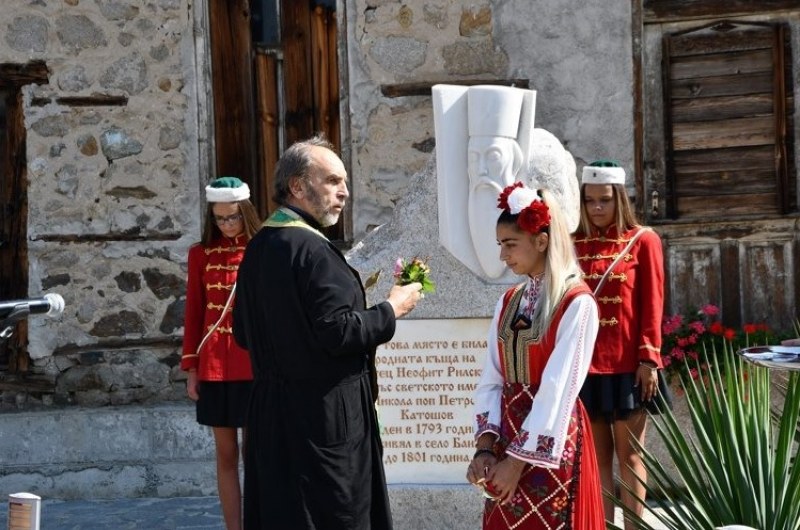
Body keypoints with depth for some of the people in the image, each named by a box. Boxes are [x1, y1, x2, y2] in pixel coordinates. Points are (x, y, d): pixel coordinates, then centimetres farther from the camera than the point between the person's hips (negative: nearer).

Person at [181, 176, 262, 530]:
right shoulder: (201, 254, 6)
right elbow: (193, 313, 8)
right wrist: (190, 368, 4)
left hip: (255, 365, -2)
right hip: (215, 367, 2)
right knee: (225, 454, 7)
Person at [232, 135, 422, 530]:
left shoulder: (257, 249, 8)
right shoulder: (311, 249, -18)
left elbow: (243, 333, 15)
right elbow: (339, 332, -22)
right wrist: (391, 310, -7)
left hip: (270, 409, 9)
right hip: (322, 413, -9)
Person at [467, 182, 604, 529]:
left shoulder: (577, 303, -12)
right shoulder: (508, 302, 9)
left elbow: (558, 389, -17)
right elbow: (491, 380, 5)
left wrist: (518, 459, -17)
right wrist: (485, 446, -7)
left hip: (550, 444, -6)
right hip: (508, 432, 6)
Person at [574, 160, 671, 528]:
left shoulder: (643, 240, 0)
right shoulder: (573, 244, 7)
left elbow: (652, 305, -3)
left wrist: (649, 359, -9)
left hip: (628, 364, -2)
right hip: (586, 365, 2)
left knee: (629, 455, 5)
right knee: (597, 456, 6)